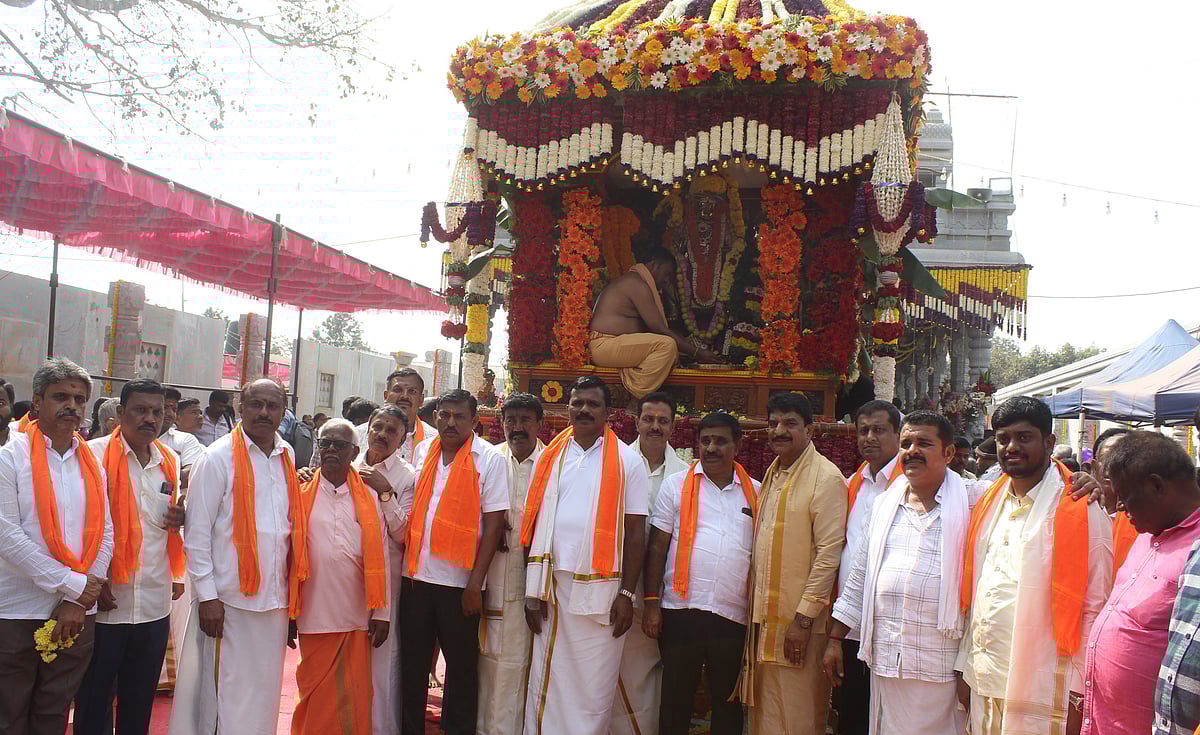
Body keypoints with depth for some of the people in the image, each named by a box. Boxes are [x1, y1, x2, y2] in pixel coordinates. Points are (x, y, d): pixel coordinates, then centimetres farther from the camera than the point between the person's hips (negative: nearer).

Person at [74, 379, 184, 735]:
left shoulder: (171, 462, 10)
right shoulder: (94, 455, -6)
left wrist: (181, 519, -2)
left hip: (154, 606, 4)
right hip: (103, 602, -4)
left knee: (139, 704, 14)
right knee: (93, 701, 8)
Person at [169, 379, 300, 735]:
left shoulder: (287, 457, 10)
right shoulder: (219, 457, -6)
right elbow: (197, 532, -7)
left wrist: (289, 588, 12)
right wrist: (207, 596, -11)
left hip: (274, 597, 5)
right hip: (229, 599, -5)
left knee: (264, 691, 12)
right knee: (224, 693, 1)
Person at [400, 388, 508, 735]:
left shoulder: (489, 459, -5)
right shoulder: (422, 451, 8)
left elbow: (494, 523, -8)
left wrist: (476, 582, -12)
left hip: (459, 580, -4)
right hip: (416, 575, 4)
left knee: (462, 664, 6)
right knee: (412, 661, 11)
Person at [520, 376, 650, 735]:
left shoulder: (628, 461, 1)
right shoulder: (550, 458, 8)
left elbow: (635, 532, 0)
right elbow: (533, 525, 9)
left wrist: (627, 594, -5)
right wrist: (532, 590, 4)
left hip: (601, 589, -2)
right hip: (552, 587, 2)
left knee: (593, 687, 3)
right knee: (546, 682, 5)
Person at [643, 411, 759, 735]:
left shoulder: (755, 493, 10)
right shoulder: (677, 485, 5)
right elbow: (657, 547, 4)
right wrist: (652, 602, -3)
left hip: (734, 615, 2)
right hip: (681, 611, -1)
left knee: (729, 702, 10)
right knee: (676, 700, 7)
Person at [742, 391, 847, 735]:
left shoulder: (826, 478, -10)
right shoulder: (772, 475, 15)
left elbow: (829, 553, -15)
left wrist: (805, 617, -17)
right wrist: (757, 613, 12)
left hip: (800, 621, -7)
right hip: (764, 617, 7)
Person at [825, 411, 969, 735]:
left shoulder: (969, 504, -2)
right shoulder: (884, 505, 14)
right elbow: (859, 578, 18)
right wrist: (835, 639, 16)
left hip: (940, 667, -4)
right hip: (885, 660, 4)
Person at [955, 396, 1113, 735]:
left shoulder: (1081, 511, -8)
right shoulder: (990, 504, 11)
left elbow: (1094, 608, -10)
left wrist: (1078, 694, -12)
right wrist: (966, 667, 12)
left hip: (1043, 693, -5)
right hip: (984, 683, 6)